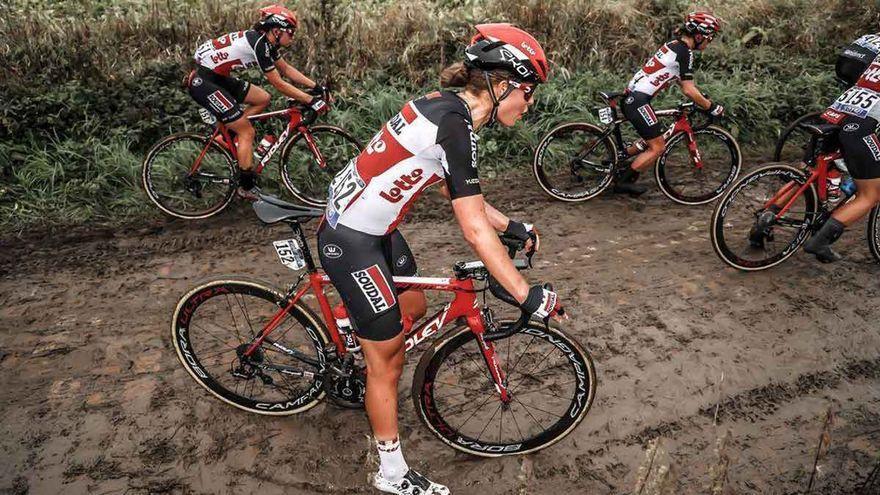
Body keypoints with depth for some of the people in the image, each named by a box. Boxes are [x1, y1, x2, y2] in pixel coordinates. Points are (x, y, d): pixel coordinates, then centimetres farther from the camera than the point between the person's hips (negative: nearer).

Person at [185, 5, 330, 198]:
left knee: (263, 99, 10)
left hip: (217, 76, 9)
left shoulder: (266, 41, 5)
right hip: (203, 82, -9)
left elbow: (286, 69, 13)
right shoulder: (259, 44, -22)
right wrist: (311, 101, -18)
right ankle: (247, 188, 3)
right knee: (247, 132, -7)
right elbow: (279, 84, -21)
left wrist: (316, 87, 7)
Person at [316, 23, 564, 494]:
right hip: (350, 241, -9)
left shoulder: (447, 106, 4)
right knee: (386, 358, 4)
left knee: (413, 308, 24)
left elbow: (457, 192, 14)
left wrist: (512, 226, 15)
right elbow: (474, 229, -26)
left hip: (373, 225, 9)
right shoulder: (455, 124, -25)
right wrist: (529, 297, -21)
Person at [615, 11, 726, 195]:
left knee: (652, 139, 23)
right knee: (658, 147, 0)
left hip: (631, 97, 9)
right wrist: (712, 107, -4)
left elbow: (684, 82, 26)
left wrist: (704, 99, 25)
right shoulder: (684, 52, -11)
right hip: (638, 101, -9)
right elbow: (688, 90, -14)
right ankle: (623, 182, 5)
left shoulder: (674, 45, 17)